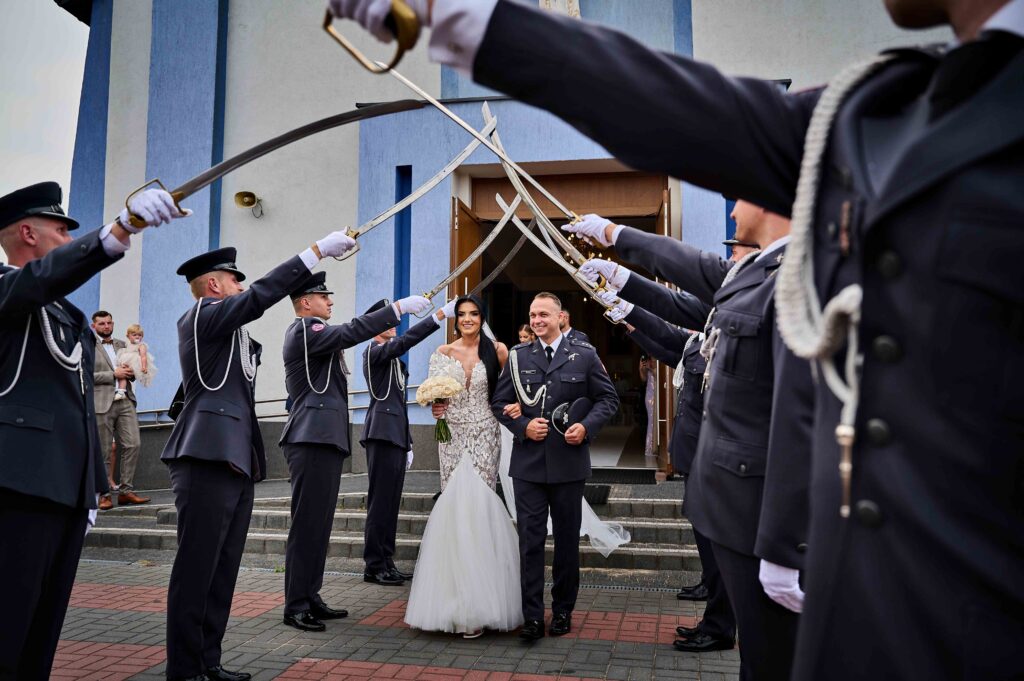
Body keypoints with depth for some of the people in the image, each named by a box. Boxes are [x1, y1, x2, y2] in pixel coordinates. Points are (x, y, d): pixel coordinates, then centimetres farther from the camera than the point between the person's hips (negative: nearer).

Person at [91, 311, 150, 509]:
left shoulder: (122, 345, 20)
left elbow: (132, 370, 26)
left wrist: (130, 372, 3)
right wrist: (114, 374, -11)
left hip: (125, 401, 5)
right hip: (102, 404, -4)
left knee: (133, 444, -5)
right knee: (104, 451, 0)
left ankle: (126, 490, 2)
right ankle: (104, 494, 8)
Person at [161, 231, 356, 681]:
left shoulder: (228, 330, 23)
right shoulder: (201, 316, -4)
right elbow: (261, 295, -14)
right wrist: (317, 250, -14)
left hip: (235, 460, 9)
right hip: (208, 459, -9)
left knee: (222, 571, 11)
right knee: (196, 569, -5)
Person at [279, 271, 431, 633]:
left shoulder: (310, 331, 22)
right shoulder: (303, 329, -10)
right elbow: (351, 332, -21)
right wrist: (399, 307, -20)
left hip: (325, 439, 11)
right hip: (313, 439, -11)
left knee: (319, 524, 12)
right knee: (307, 524, -6)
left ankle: (310, 598, 19)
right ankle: (296, 606, 1)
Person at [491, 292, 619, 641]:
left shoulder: (584, 355, 1)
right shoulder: (518, 356, 5)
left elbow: (608, 398, 4)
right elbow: (499, 402, 7)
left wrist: (587, 426, -12)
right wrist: (523, 427, -10)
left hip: (569, 462, 0)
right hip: (528, 463, 1)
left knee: (567, 539, 11)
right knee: (530, 539, 2)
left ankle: (563, 611, 26)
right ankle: (532, 616, 10)